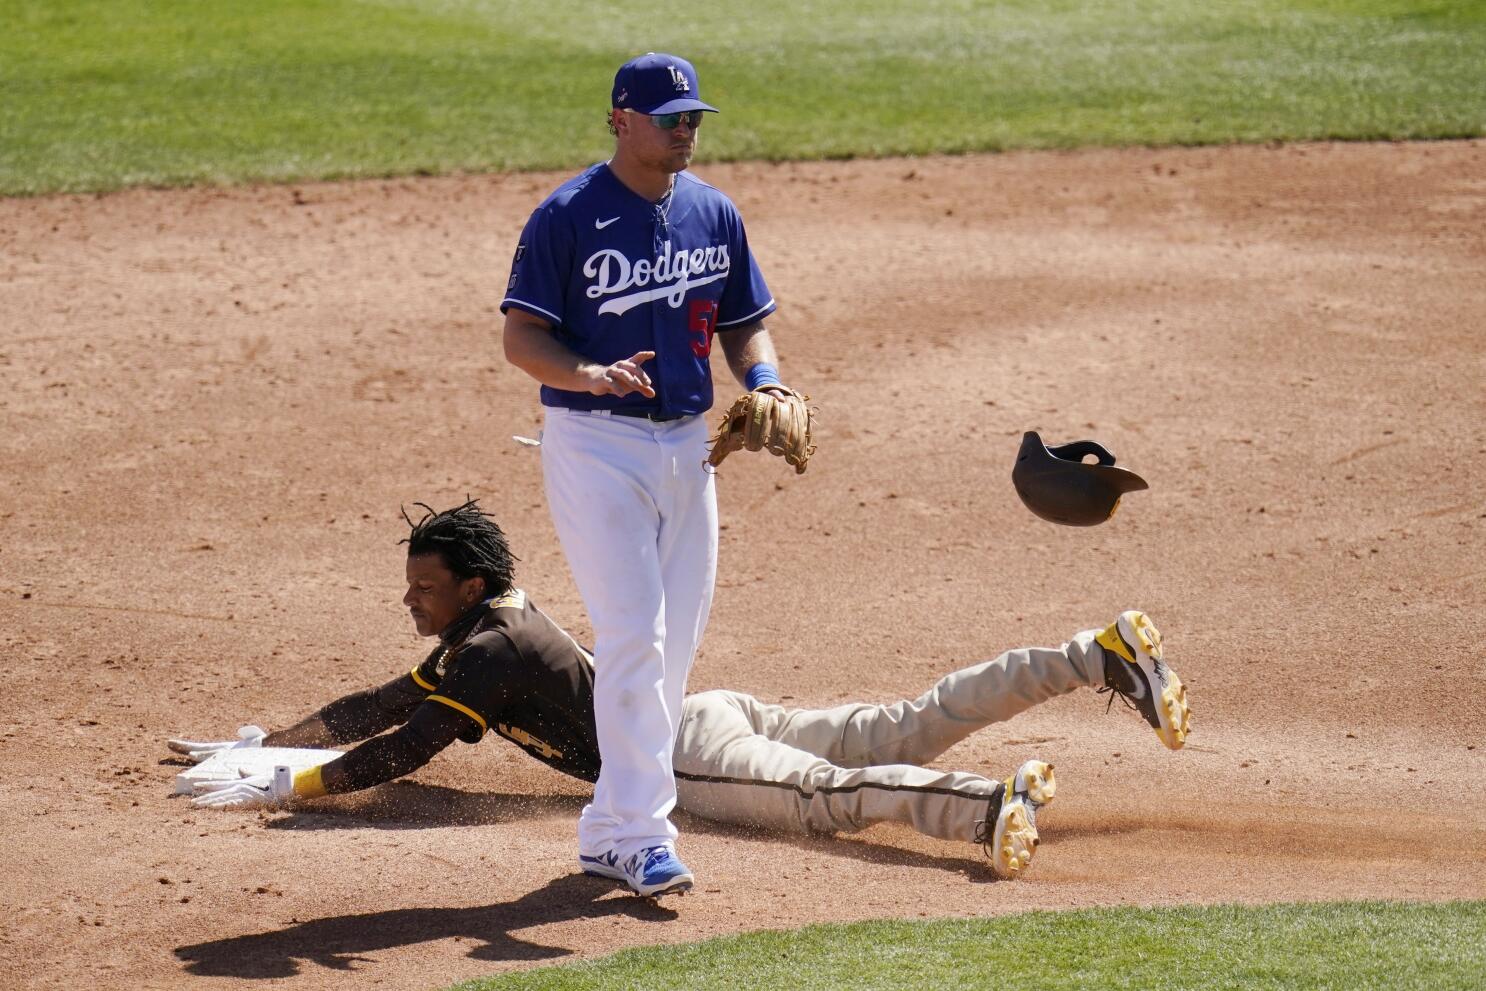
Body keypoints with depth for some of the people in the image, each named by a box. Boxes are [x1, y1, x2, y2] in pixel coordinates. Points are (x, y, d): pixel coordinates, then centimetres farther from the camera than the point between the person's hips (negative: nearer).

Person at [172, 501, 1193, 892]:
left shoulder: (492, 653, -6)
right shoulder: (499, 627, 23)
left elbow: (400, 753, -11)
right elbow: (381, 706, 33)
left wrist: (286, 791, -6)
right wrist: (264, 744, 34)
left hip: (687, 751, -8)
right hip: (715, 713, 8)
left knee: (836, 796, -32)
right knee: (909, 729, 1)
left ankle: (992, 805, -57)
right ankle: (1103, 654, -6)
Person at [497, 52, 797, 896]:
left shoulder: (714, 214, 8)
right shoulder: (567, 217, -9)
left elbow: (744, 321, 16)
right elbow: (522, 337, -11)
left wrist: (763, 381, -5)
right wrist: (590, 374, -30)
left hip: (687, 443, 6)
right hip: (596, 446, -6)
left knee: (675, 644, 7)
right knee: (635, 635, -14)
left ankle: (612, 829, 17)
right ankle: (642, 834, -12)